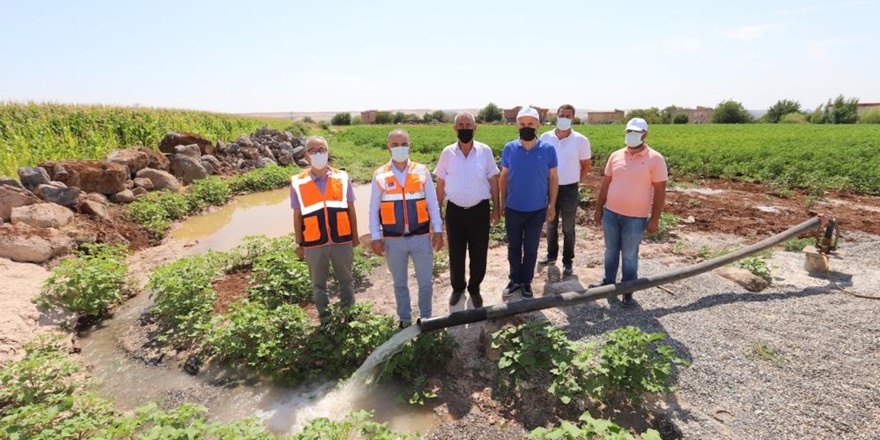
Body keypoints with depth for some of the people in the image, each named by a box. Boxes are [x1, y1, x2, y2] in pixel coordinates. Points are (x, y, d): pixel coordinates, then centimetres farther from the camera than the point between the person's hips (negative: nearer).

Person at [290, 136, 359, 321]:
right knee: (318, 285, 15)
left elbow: (351, 210, 5)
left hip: (342, 241, 1)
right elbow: (297, 216, 2)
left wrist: (354, 236, 8)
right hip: (314, 244, 0)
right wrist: (299, 244, 6)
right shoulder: (298, 183, -4)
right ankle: (325, 319, 33)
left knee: (346, 281, 17)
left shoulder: (342, 178, -1)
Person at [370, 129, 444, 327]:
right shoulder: (380, 175, -2)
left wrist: (438, 230, -2)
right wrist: (376, 237, -2)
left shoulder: (422, 171, -1)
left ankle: (425, 317, 32)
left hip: (421, 237, 0)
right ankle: (405, 318, 34)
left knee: (426, 281, 10)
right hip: (393, 240, 0)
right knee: (399, 283, 15)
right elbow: (374, 209, 1)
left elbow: (433, 203, 2)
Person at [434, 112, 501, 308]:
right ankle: (457, 287, 37)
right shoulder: (447, 153, -2)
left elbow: (493, 180, 3)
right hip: (454, 211, 1)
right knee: (455, 254, 13)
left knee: (478, 254, 11)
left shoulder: (485, 151, -4)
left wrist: (496, 208, 3)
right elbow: (441, 184, 4)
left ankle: (474, 288, 34)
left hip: (479, 210, 0)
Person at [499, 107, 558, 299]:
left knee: (531, 248, 12)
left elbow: (553, 178, 0)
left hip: (537, 209, -1)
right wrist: (502, 202, 3)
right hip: (513, 209, 1)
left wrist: (552, 205, -2)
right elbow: (503, 177, 3)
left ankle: (527, 282, 30)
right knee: (513, 247, 13)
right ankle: (515, 280, 31)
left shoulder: (548, 149, -7)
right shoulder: (509, 148, -5)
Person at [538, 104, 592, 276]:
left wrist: (578, 182, 0)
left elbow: (585, 165, 2)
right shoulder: (545, 137, -2)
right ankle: (551, 254, 34)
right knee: (550, 225, 16)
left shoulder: (581, 140, -7)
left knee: (568, 228, 8)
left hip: (570, 189, -2)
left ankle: (567, 261, 20)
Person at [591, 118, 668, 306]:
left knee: (629, 255, 8)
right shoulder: (616, 156, 4)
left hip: (636, 218, -4)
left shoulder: (655, 159, -8)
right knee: (611, 250, 17)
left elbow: (660, 191, -7)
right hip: (611, 213, 4)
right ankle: (608, 281, 34)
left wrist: (654, 218, -10)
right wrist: (599, 208, 8)